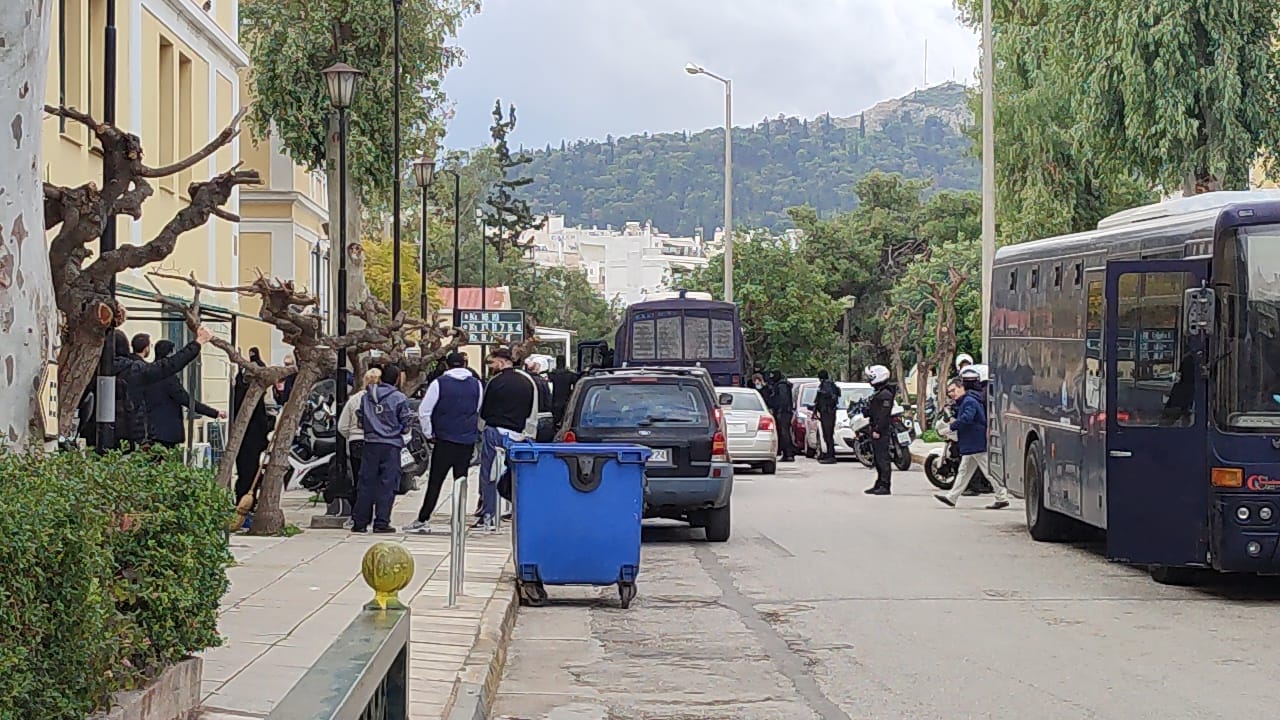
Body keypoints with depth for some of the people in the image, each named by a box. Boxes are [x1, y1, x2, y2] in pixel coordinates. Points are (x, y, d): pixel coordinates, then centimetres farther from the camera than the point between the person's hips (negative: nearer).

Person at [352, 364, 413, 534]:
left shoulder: (366, 397, 6)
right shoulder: (399, 398, -6)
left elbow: (361, 421, 11)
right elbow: (405, 425, -4)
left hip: (371, 444, 4)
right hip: (391, 445, -4)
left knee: (366, 482, 7)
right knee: (387, 484, 1)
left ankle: (359, 522, 8)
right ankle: (381, 522, -2)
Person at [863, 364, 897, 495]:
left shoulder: (885, 394, -15)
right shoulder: (879, 392, 18)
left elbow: (884, 414, -21)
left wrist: (878, 430, -23)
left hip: (882, 431, -11)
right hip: (876, 430, 11)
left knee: (882, 458, -10)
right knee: (878, 459, 14)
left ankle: (885, 486, -10)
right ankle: (879, 484, 20)